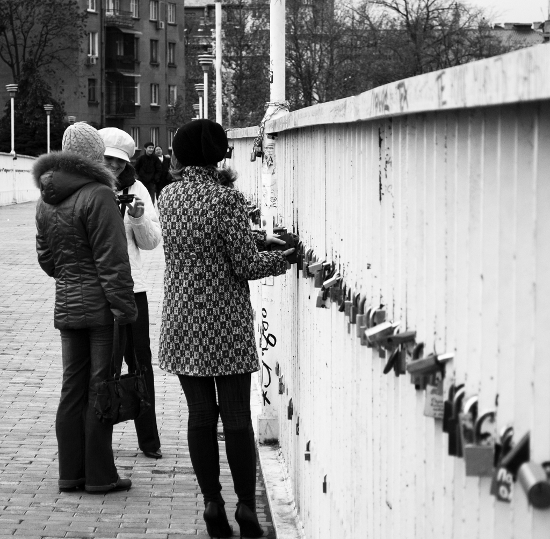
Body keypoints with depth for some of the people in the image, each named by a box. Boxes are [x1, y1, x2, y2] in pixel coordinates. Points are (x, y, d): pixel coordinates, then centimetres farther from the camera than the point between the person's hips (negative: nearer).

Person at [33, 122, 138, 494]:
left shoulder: (47, 201, 9)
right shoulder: (98, 196, -15)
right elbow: (112, 261, -17)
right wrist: (125, 310, -15)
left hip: (66, 306, 7)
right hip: (102, 307, -7)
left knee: (73, 388, 12)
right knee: (100, 388, 0)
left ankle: (70, 473, 17)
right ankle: (99, 475, 6)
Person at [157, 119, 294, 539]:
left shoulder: (168, 197, 3)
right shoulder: (227, 199, -14)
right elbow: (246, 265, -12)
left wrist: (259, 239, 18)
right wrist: (286, 256, 5)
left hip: (183, 324, 4)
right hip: (226, 324, -4)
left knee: (200, 416, 8)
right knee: (236, 417, 3)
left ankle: (213, 505, 12)